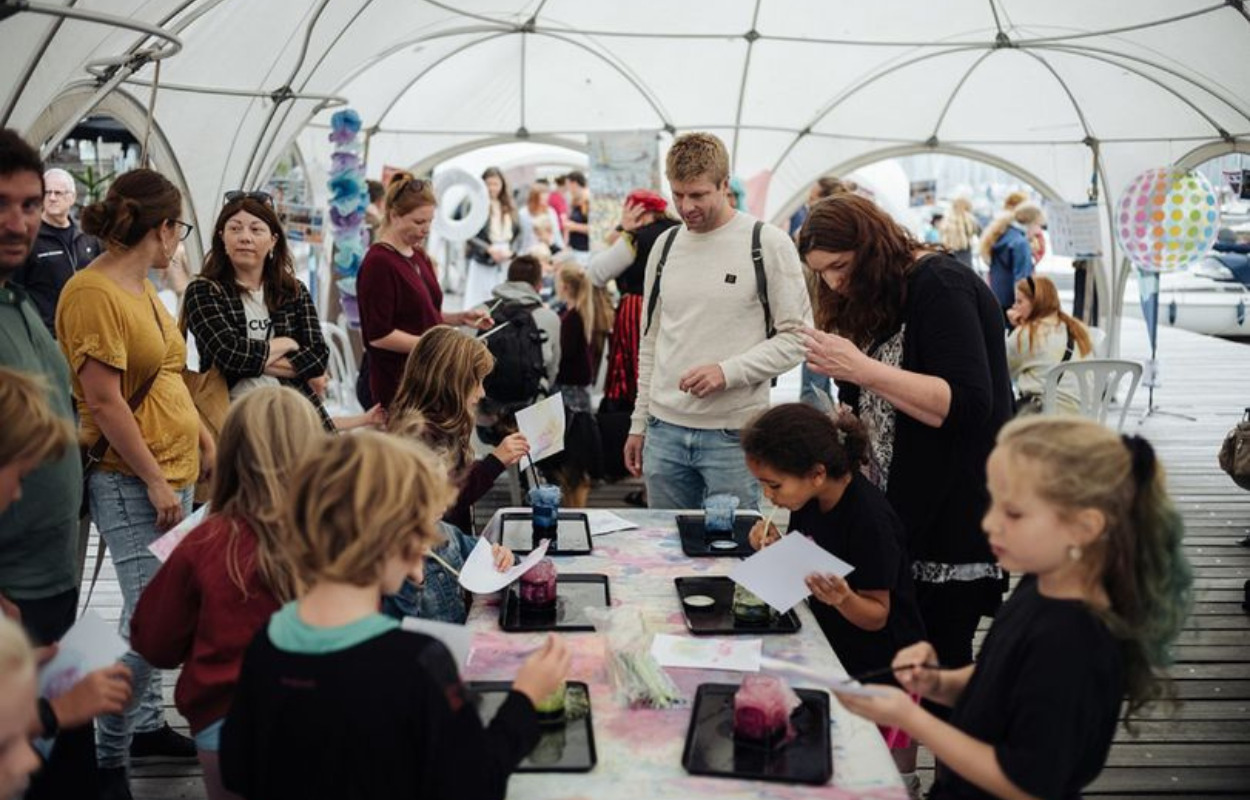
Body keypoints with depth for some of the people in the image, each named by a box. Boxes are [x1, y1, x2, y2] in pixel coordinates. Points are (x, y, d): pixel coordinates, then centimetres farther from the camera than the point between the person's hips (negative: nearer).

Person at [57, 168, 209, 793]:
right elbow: (103, 400, -19)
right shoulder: (93, 293, -16)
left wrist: (202, 436, 17)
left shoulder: (142, 287, 11)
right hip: (130, 480, -9)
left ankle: (147, 724, 30)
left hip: (174, 469, 9)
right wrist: (155, 479, -17)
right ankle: (107, 756, 9)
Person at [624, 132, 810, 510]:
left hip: (734, 433, -4)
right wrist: (638, 423, 14)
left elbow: (797, 337, -6)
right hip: (665, 429, 5)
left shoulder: (768, 244, -5)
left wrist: (729, 372, -18)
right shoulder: (665, 245, 10)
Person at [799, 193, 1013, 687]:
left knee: (939, 663, -5)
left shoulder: (941, 286, -12)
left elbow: (967, 404, -23)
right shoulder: (879, 300, 15)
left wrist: (862, 369, -27)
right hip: (900, 513, 8)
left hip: (956, 519, -8)